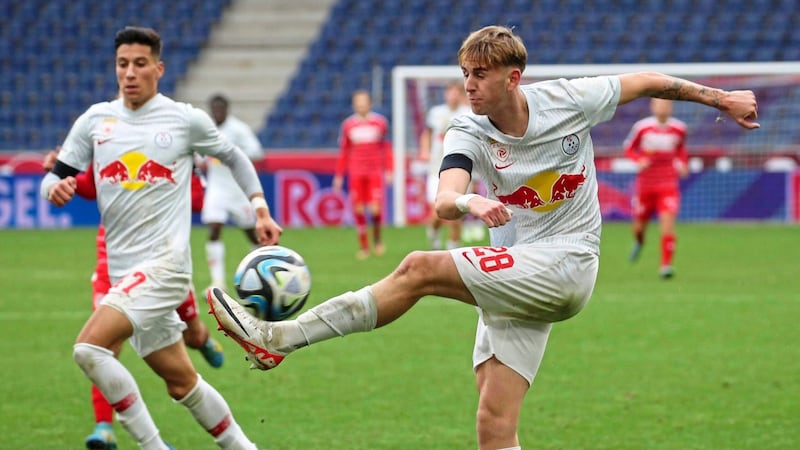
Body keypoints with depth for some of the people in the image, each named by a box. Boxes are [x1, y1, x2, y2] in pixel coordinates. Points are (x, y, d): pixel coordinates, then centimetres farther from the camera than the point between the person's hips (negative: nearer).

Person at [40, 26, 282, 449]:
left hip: (164, 262, -5)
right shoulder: (95, 120, 8)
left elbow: (234, 157, 16)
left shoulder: (186, 119, 0)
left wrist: (260, 209, 8)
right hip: (124, 270, 5)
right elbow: (55, 176, 9)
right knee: (180, 381, 11)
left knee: (88, 348, -23)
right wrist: (55, 188, -14)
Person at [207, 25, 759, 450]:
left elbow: (649, 82, 10)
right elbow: (442, 199, -23)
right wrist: (470, 202, -46)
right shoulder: (469, 133, -2)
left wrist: (719, 96, 18)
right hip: (516, 277, 5)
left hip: (564, 266, -5)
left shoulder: (568, 100, -6)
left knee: (419, 268, -20)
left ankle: (279, 337, -15)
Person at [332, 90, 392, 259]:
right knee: (358, 210, -2)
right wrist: (339, 175, 11)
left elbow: (386, 148, 10)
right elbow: (343, 152, 12)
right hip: (356, 173, 1)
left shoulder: (380, 122, 4)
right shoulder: (348, 125, 6)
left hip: (375, 172, -1)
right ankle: (363, 246, 10)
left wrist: (388, 171, 4)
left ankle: (377, 238, 15)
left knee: (375, 209, -11)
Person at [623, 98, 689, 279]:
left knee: (668, 220, -20)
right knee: (639, 226, 13)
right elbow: (628, 148, 4)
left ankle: (666, 265, -16)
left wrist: (683, 165, 1)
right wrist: (639, 160, -16)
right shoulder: (642, 127, -8)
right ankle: (639, 242, 52)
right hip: (645, 183, 0)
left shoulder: (679, 129, -1)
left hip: (668, 184, 0)